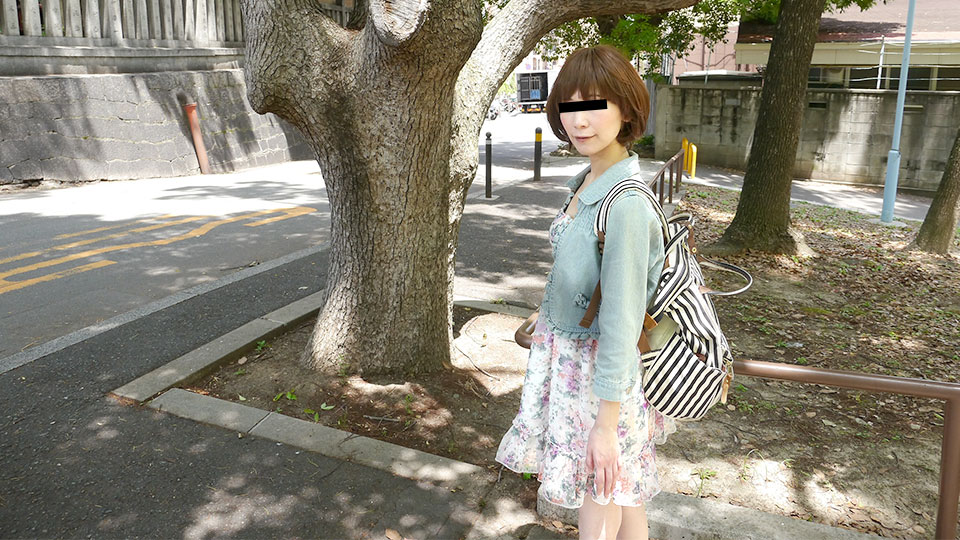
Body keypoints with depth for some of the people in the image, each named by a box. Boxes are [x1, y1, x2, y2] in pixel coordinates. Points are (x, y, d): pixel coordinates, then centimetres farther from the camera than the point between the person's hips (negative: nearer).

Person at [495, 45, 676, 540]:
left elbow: (621, 321, -24)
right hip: (567, 356, 8)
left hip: (602, 375, -8)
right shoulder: (587, 183, 2)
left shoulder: (626, 203, -26)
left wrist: (606, 424, -20)